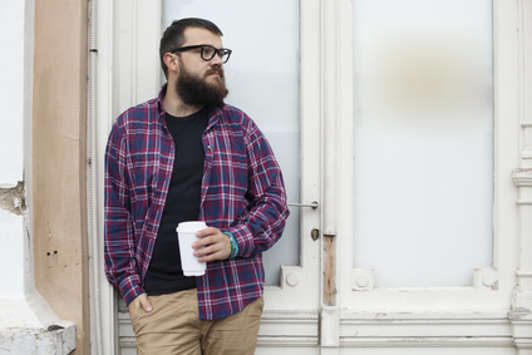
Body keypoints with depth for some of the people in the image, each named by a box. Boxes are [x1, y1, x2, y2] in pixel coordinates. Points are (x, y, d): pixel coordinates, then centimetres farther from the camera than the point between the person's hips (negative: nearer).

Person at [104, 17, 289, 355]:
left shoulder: (240, 125, 7)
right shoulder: (129, 126, 7)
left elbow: (274, 200, 6)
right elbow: (115, 213, 7)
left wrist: (233, 241, -11)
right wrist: (130, 286, 0)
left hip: (235, 296, 1)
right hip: (158, 300, -1)